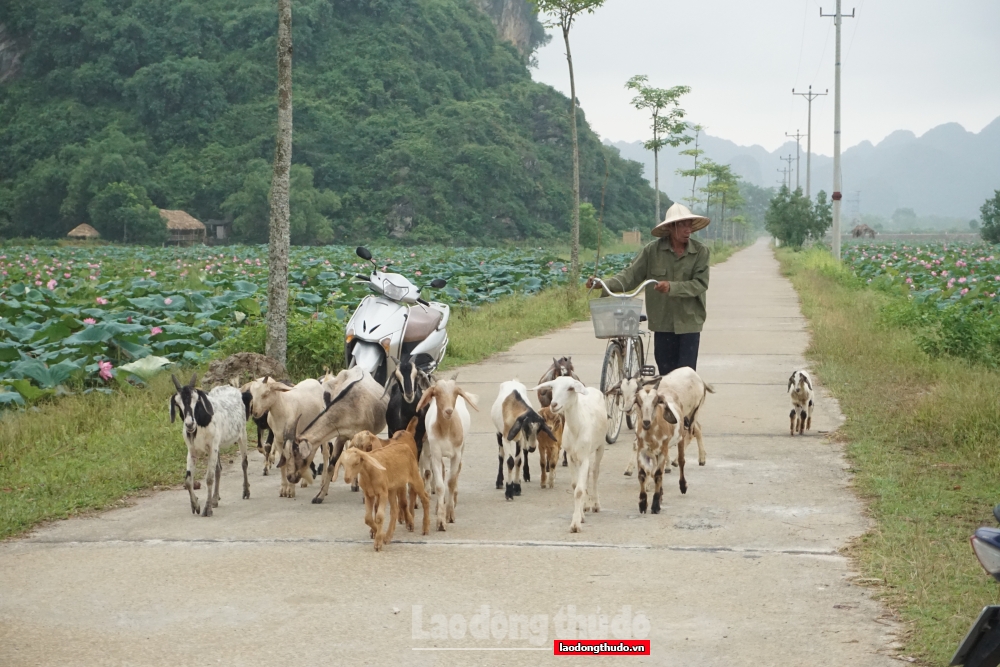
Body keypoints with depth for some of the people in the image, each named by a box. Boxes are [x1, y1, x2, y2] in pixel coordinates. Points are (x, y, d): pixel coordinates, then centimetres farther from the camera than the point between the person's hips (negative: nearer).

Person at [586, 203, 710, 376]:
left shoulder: (700, 251, -3)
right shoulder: (652, 251, -1)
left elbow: (700, 284, -11)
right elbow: (631, 276, -1)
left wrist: (672, 287, -25)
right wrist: (603, 284, -15)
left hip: (689, 323, -1)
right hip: (662, 323, 1)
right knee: (666, 373, 5)